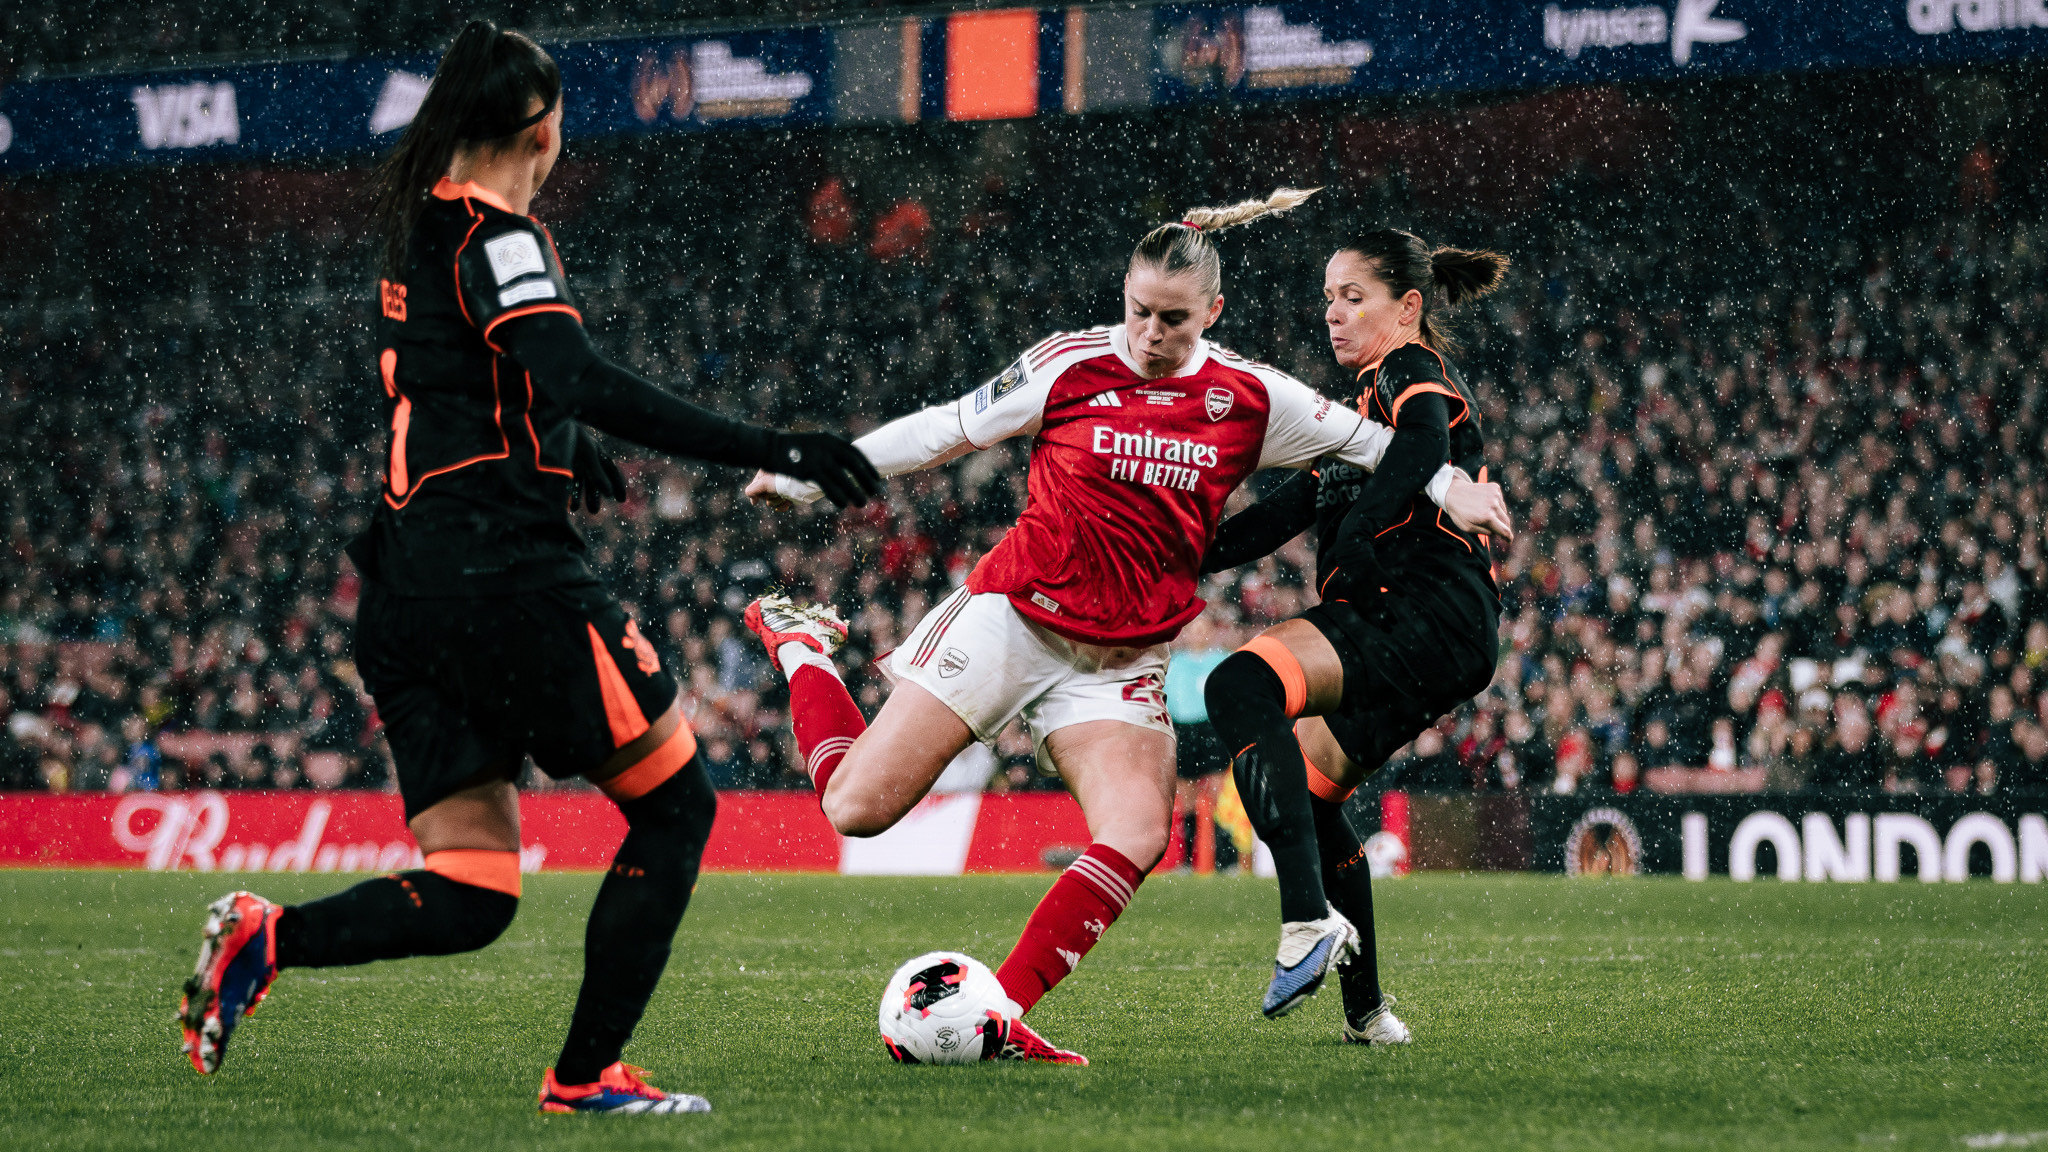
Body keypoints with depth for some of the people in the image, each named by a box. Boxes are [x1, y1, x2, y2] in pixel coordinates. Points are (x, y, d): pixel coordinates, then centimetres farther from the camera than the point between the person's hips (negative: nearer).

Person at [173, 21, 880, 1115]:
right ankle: (587, 1073, 1)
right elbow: (582, 384, -24)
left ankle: (268, 935, -16)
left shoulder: (420, 232, 17)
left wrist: (558, 450, 50)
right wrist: (765, 449, -28)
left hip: (405, 592, 9)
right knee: (675, 803, 4)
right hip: (508, 573, -9)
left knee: (467, 897, 6)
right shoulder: (496, 238, -9)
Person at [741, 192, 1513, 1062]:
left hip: (1123, 658, 2)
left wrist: (1451, 491, 2)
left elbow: (1367, 441, 14)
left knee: (1137, 836, -22)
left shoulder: (1248, 398, -1)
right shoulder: (1073, 364, -7)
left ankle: (999, 1014, -17)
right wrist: (805, 477, 4)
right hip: (1011, 619, -2)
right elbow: (943, 432, 2)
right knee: (858, 808, -6)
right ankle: (802, 647, 23)